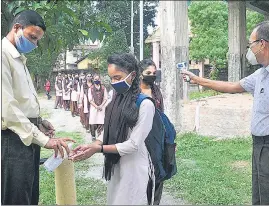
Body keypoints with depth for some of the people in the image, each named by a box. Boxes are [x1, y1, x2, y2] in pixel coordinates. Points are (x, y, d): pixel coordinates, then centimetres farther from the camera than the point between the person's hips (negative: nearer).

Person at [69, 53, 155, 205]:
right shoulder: (117, 101, 5)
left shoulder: (145, 104, -17)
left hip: (134, 169, -6)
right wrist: (92, 145, -10)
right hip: (116, 167, 7)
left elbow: (133, 145, -19)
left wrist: (98, 149, -18)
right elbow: (109, 133, 8)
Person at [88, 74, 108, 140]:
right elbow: (90, 99, 0)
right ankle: (93, 136, 7)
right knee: (93, 122, -5)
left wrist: (101, 106, -9)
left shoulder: (103, 88, 7)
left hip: (101, 107, 1)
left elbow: (105, 98, 4)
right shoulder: (91, 88, 5)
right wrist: (96, 106, -10)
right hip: (93, 107, 0)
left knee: (101, 122, -6)